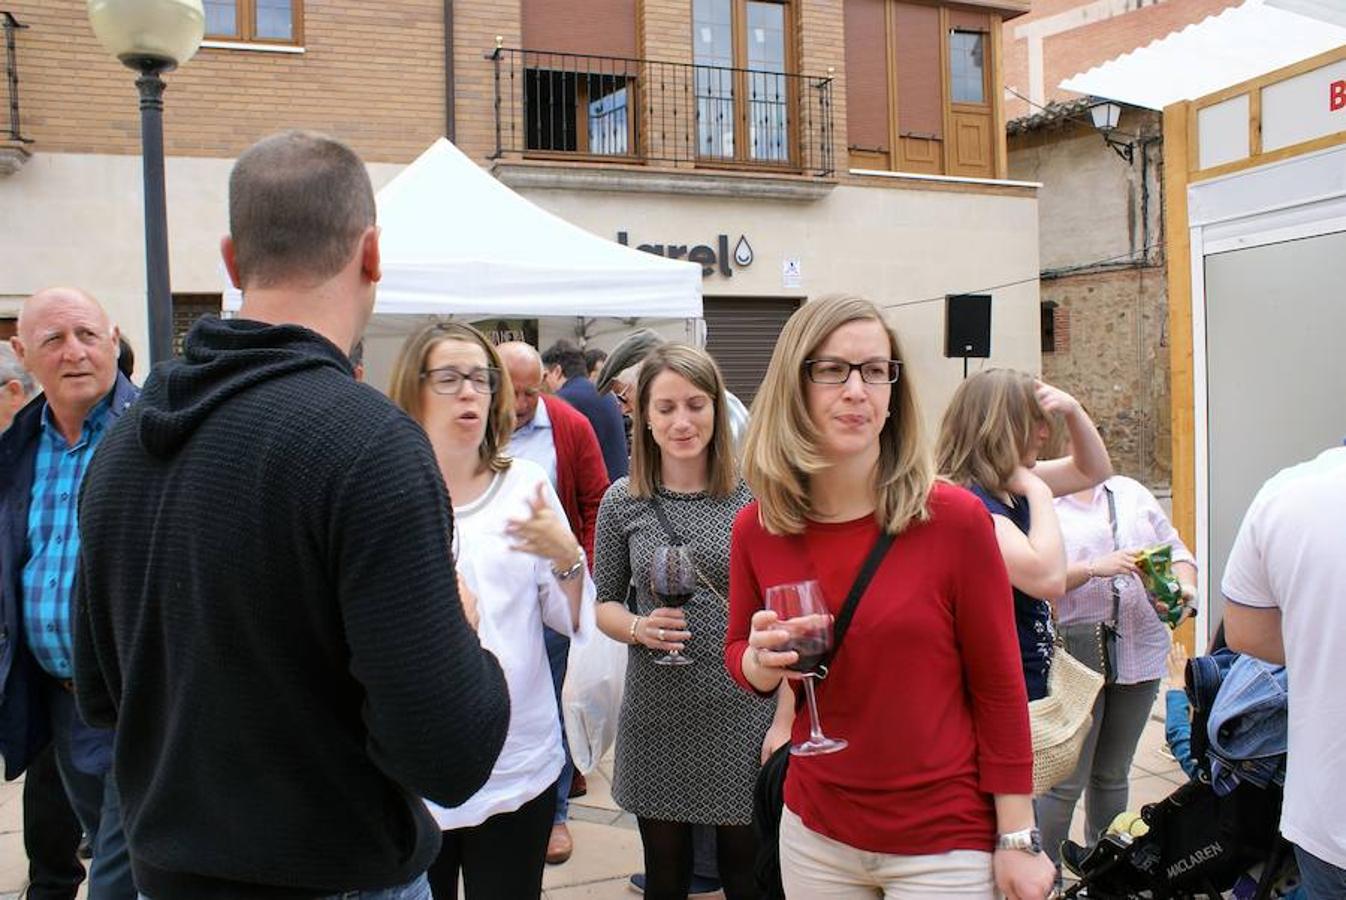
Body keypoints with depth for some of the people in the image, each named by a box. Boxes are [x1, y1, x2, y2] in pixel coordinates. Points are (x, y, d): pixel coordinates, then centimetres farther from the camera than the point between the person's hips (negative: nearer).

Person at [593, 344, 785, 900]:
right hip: (656, 722, 2)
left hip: (743, 716, -1)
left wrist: (783, 721, -6)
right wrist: (639, 627, -13)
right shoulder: (623, 501, 0)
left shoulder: (754, 496, -6)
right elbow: (604, 604, 9)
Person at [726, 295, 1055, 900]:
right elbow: (739, 655, 9)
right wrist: (761, 662, -14)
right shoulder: (756, 528, -6)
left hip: (943, 843, -3)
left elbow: (999, 690, -7)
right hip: (814, 833, 4)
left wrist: (1018, 839, -6)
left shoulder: (954, 519, -15)